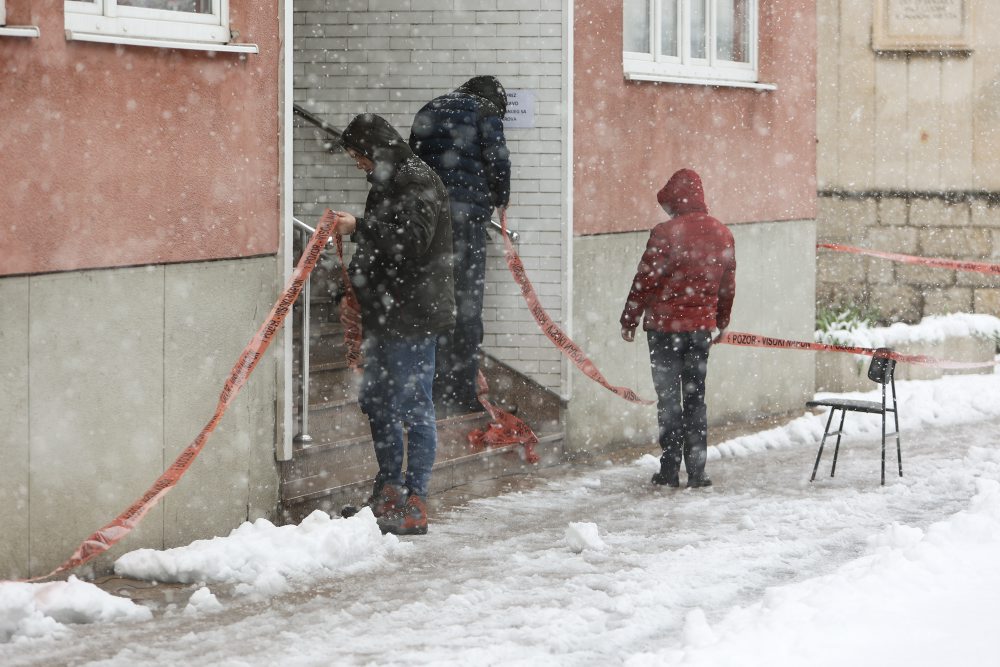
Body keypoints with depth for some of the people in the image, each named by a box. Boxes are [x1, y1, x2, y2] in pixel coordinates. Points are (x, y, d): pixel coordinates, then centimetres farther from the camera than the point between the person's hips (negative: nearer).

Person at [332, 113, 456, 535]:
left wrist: (358, 228, -22)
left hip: (413, 314, -11)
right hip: (385, 313, 11)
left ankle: (413, 508, -2)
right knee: (375, 401, 17)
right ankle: (389, 494, 28)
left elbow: (411, 240, -25)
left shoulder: (417, 183, -14)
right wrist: (354, 291, 21)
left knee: (415, 408, -5)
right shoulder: (388, 181, 17)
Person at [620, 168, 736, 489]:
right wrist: (721, 323, 26)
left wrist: (629, 320, 0)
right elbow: (728, 285, 12)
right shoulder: (722, 234, 4)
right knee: (695, 397, 11)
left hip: (665, 326, -5)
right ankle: (696, 471, 9)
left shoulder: (665, 233, -15)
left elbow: (645, 281, -11)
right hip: (701, 326, 5)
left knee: (668, 397, 3)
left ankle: (670, 469, 3)